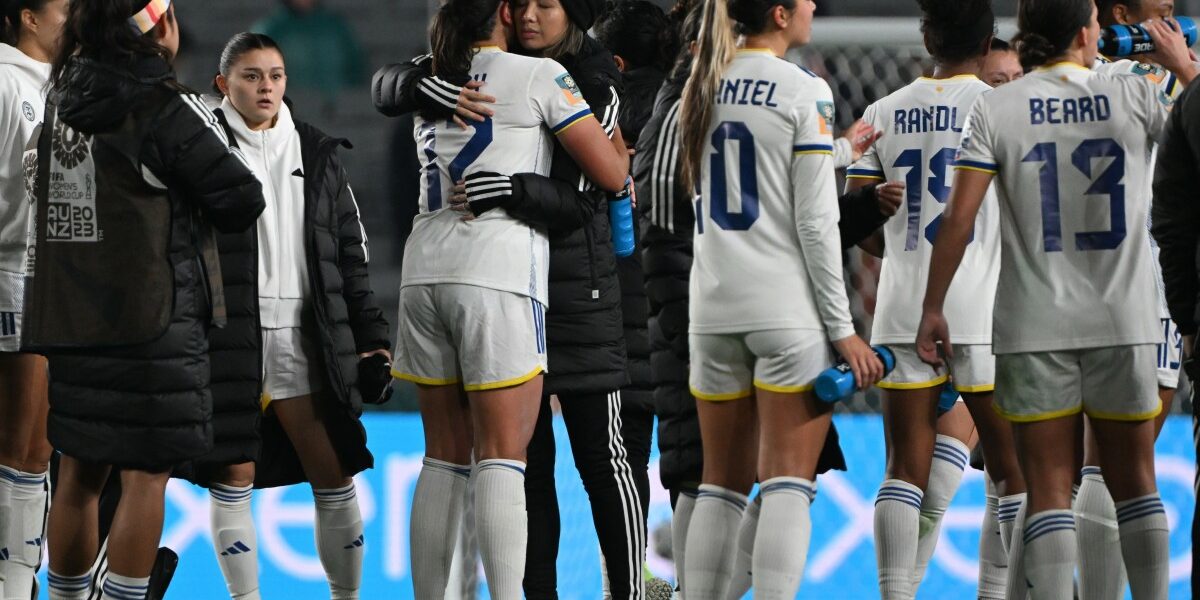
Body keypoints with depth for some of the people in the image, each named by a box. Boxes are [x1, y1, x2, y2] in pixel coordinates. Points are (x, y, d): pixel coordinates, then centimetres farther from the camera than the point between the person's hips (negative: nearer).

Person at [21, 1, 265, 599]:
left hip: (68, 319, 6)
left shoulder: (65, 98, 6)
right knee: (146, 472, -2)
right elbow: (242, 200, -12)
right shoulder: (167, 110, -14)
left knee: (79, 470, 14)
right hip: (153, 323, -6)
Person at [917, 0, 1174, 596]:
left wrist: (932, 307, 0)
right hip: (1122, 323, 1)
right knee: (1134, 482, 12)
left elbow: (958, 218, -8)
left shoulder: (996, 107, -4)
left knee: (1048, 489, 0)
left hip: (1034, 326, -1)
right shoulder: (1132, 95, -2)